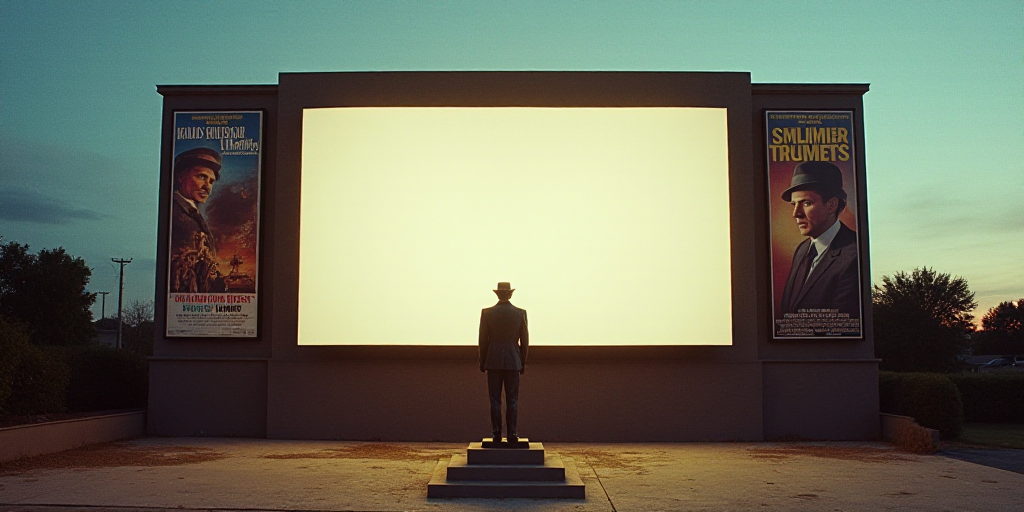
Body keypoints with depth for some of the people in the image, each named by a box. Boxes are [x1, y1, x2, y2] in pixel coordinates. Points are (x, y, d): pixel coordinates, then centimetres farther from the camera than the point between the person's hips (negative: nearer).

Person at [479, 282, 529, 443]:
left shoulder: (487, 313, -3)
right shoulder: (520, 313, -1)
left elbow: (483, 340, -1)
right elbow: (524, 341, 2)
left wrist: (482, 362, 8)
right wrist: (523, 362, 11)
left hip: (493, 361, 0)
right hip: (513, 361, 1)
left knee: (495, 400, 3)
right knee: (512, 400, 4)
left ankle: (496, 434, 2)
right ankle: (512, 434, 3)